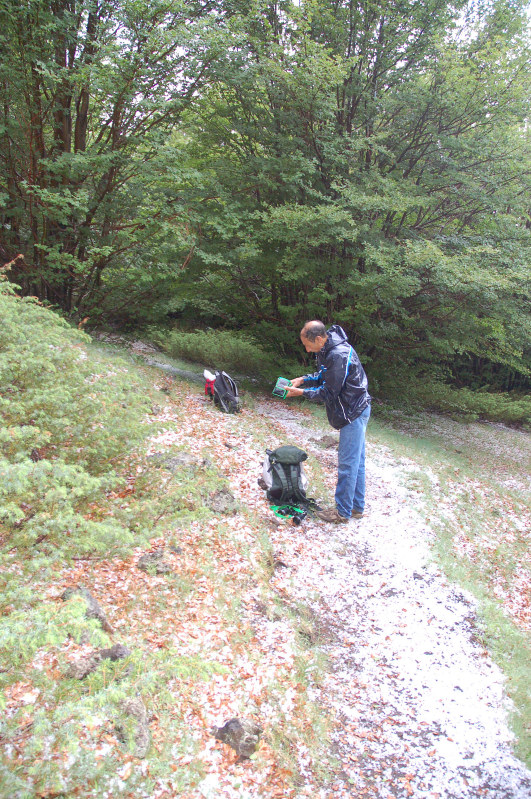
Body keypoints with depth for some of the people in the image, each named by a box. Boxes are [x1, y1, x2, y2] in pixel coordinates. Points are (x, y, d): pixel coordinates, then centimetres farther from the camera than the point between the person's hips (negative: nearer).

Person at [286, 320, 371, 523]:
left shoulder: (339, 355, -26)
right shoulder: (327, 350, 4)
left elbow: (329, 392, -21)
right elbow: (323, 376, 19)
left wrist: (302, 392, -12)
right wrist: (303, 379, 4)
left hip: (354, 413, -10)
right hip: (355, 410, 10)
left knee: (348, 463, -2)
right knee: (357, 461, 16)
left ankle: (343, 512, 9)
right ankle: (357, 506, 27)